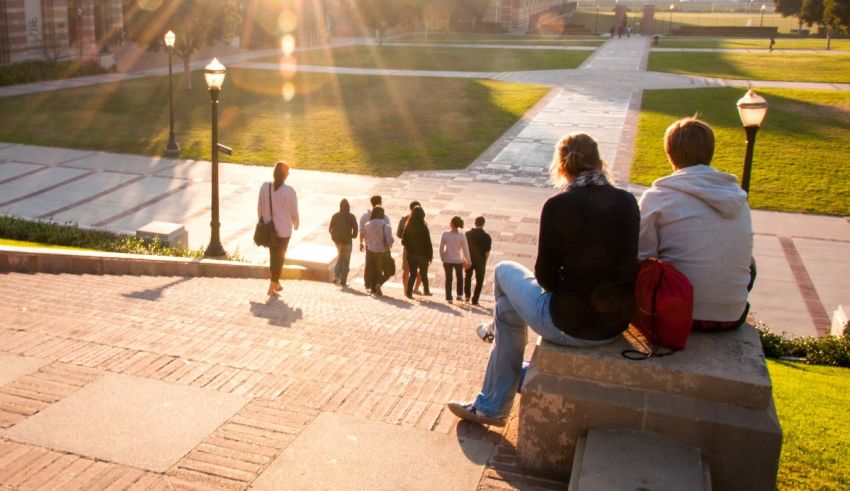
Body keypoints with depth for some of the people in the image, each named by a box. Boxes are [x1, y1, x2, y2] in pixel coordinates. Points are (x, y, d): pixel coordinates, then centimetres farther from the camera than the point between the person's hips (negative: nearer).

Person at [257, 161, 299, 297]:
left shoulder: (265, 187, -8)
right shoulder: (289, 191, -17)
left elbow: (259, 208, 0)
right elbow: (294, 211, -7)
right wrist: (296, 224, 12)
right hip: (283, 230, -4)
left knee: (273, 255, 21)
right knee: (279, 257, 8)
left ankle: (276, 283, 32)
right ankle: (272, 287, 8)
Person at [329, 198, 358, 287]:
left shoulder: (335, 216, -2)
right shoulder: (351, 217, -11)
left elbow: (330, 229, -1)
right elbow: (355, 229, -14)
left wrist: (334, 237, 13)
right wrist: (353, 236, 5)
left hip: (337, 240, 3)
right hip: (347, 241, -3)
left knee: (339, 258, 22)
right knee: (346, 261, 8)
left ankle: (336, 276, 5)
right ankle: (343, 281, 8)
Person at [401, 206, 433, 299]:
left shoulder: (408, 226, -4)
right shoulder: (423, 227, -15)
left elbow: (403, 241, 0)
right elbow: (428, 242, -12)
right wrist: (430, 255, -5)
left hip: (411, 254, 3)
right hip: (422, 254, -3)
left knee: (413, 274, 12)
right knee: (424, 274, 16)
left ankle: (409, 292, 1)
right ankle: (426, 290, 31)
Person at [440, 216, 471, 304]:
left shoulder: (445, 234, -14)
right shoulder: (462, 236, -13)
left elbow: (441, 247, -7)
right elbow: (465, 249, -7)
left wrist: (442, 258, 7)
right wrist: (467, 261, 4)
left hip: (447, 260, 0)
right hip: (458, 260, 0)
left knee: (448, 279, 12)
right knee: (459, 277, 24)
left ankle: (449, 298, 14)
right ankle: (459, 295, 26)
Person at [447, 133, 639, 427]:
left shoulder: (558, 205, -15)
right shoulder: (627, 202, 0)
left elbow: (545, 276, -9)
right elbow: (620, 260, 10)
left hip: (569, 325, -6)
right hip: (617, 325, 6)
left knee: (505, 271, 22)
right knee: (507, 308, 28)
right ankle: (490, 406, 38)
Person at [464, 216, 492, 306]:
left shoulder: (468, 234, -6)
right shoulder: (486, 237, -15)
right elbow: (487, 252, -14)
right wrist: (484, 260, 4)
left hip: (469, 260, 2)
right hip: (480, 261, -2)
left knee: (467, 277, 24)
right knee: (479, 281, 11)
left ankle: (466, 295, 24)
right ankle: (475, 300, 10)